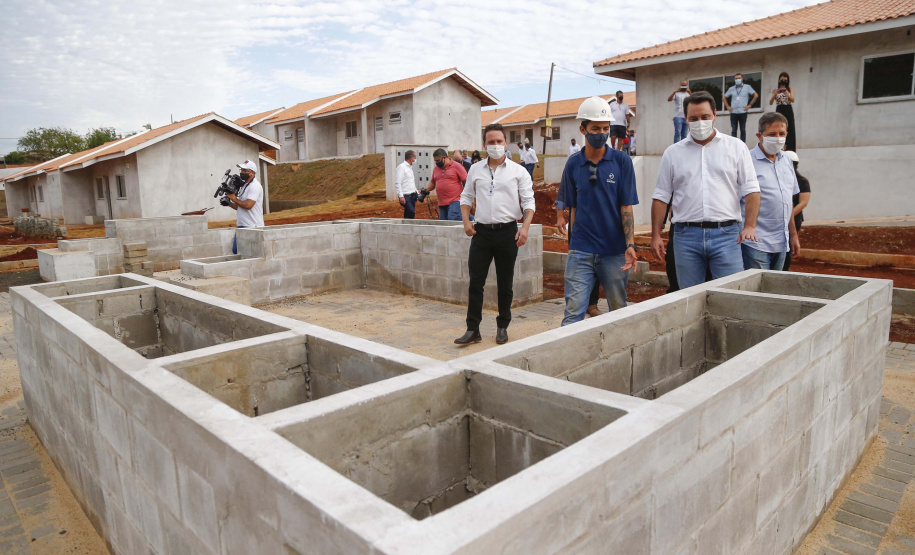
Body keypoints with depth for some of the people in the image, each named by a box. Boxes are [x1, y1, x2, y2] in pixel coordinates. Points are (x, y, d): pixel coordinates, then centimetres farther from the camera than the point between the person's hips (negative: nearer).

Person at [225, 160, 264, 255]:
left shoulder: (255, 186, -13)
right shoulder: (244, 186, 20)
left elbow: (248, 205, -24)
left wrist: (235, 199, -9)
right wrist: (229, 203, 8)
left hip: (252, 227, -10)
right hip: (241, 226, 10)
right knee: (235, 251, 12)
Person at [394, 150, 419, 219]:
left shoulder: (410, 167, 21)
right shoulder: (401, 167, -8)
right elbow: (397, 183, -15)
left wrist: (417, 193, 21)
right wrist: (401, 196, -21)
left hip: (412, 196, 9)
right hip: (406, 196, -9)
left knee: (408, 215, 8)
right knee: (411, 212, -25)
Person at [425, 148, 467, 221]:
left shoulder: (457, 166, -1)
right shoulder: (435, 169, 15)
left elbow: (466, 182, -3)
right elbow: (433, 183, 26)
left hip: (455, 201, -6)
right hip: (442, 204, 6)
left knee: (452, 221, -20)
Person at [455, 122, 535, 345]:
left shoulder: (518, 171, 2)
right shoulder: (476, 170, 10)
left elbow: (528, 202, -2)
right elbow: (466, 197, 16)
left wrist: (525, 227, -15)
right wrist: (466, 221, 1)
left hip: (507, 231, -2)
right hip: (482, 232, 2)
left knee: (505, 284, 8)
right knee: (476, 282, 0)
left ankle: (502, 327, 22)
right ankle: (473, 329, 8)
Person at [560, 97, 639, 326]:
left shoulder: (622, 161, 0)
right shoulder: (573, 164, 5)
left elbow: (626, 207, -3)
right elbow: (573, 208, 11)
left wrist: (630, 245, -13)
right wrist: (573, 243, 7)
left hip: (614, 251, 0)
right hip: (581, 252, 1)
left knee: (618, 311, 11)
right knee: (573, 313, -4)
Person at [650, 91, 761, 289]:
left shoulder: (736, 147, 9)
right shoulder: (673, 153, 11)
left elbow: (751, 190, 5)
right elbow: (661, 197, 9)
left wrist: (750, 225, -9)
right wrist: (656, 235, 2)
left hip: (726, 235, -1)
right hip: (686, 236, 1)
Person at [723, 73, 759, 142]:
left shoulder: (747, 87, 3)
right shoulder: (731, 89, 9)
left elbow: (756, 95, 4)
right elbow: (724, 98, 20)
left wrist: (750, 105, -2)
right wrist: (727, 106, 9)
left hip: (743, 112, -2)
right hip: (733, 113, 2)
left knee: (743, 130, 1)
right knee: (733, 130, 1)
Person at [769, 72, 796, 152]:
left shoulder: (790, 89, 10)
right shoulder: (775, 90, 9)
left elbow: (792, 100, -7)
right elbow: (770, 103, -3)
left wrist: (787, 94, -26)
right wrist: (775, 94, -19)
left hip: (788, 112, 0)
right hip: (779, 111, 0)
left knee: (789, 131, -4)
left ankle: (790, 151, -3)